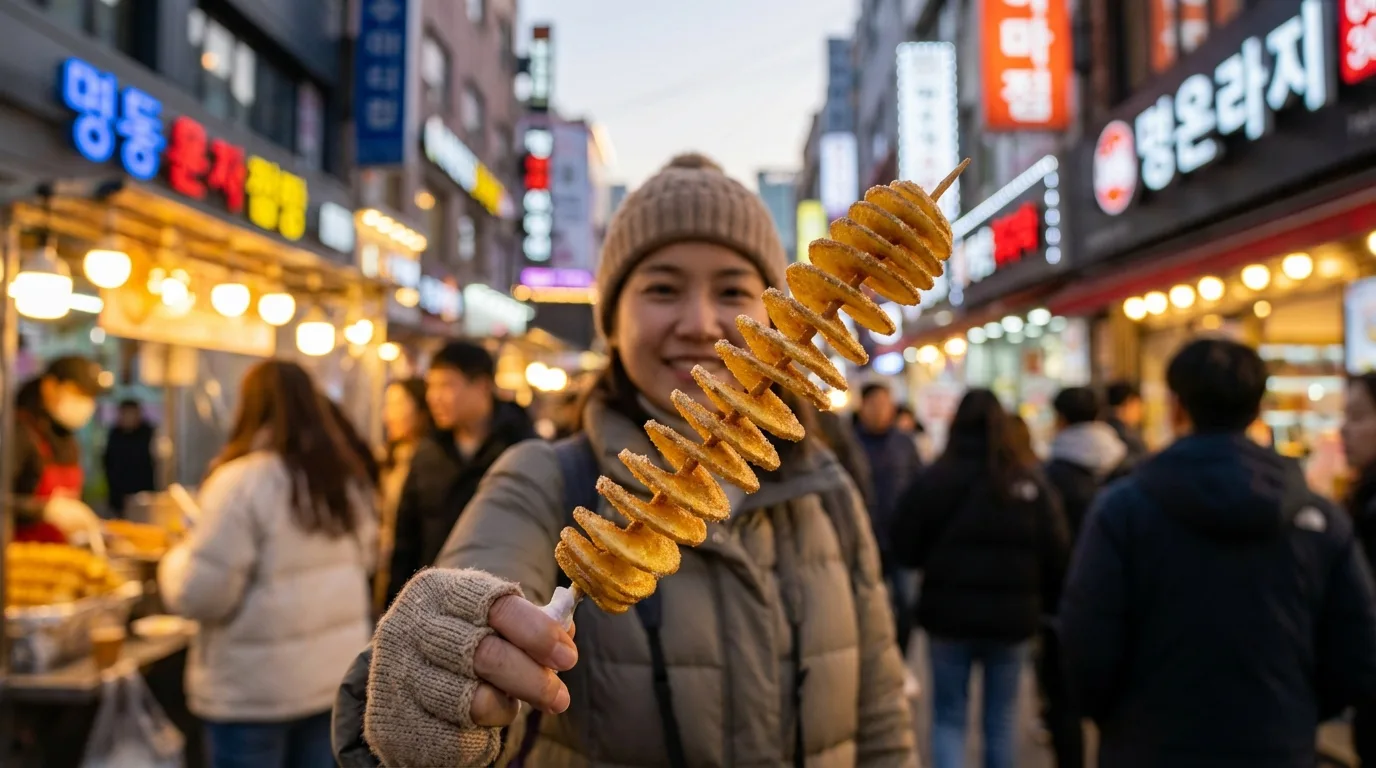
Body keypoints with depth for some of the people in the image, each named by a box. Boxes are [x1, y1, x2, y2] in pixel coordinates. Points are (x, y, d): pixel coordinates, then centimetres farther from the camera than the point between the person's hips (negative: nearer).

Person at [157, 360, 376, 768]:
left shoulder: (245, 480, -17)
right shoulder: (345, 477, 5)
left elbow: (201, 593, -16)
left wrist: (176, 559, 3)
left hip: (257, 685, -6)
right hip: (337, 672, 6)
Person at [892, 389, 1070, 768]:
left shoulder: (934, 479, -11)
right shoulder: (1030, 481, -6)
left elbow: (907, 551, -8)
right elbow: (1057, 555, -6)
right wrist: (1043, 602, 10)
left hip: (949, 614, -1)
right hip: (1012, 618, 2)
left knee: (948, 717, 11)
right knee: (1001, 718, 17)